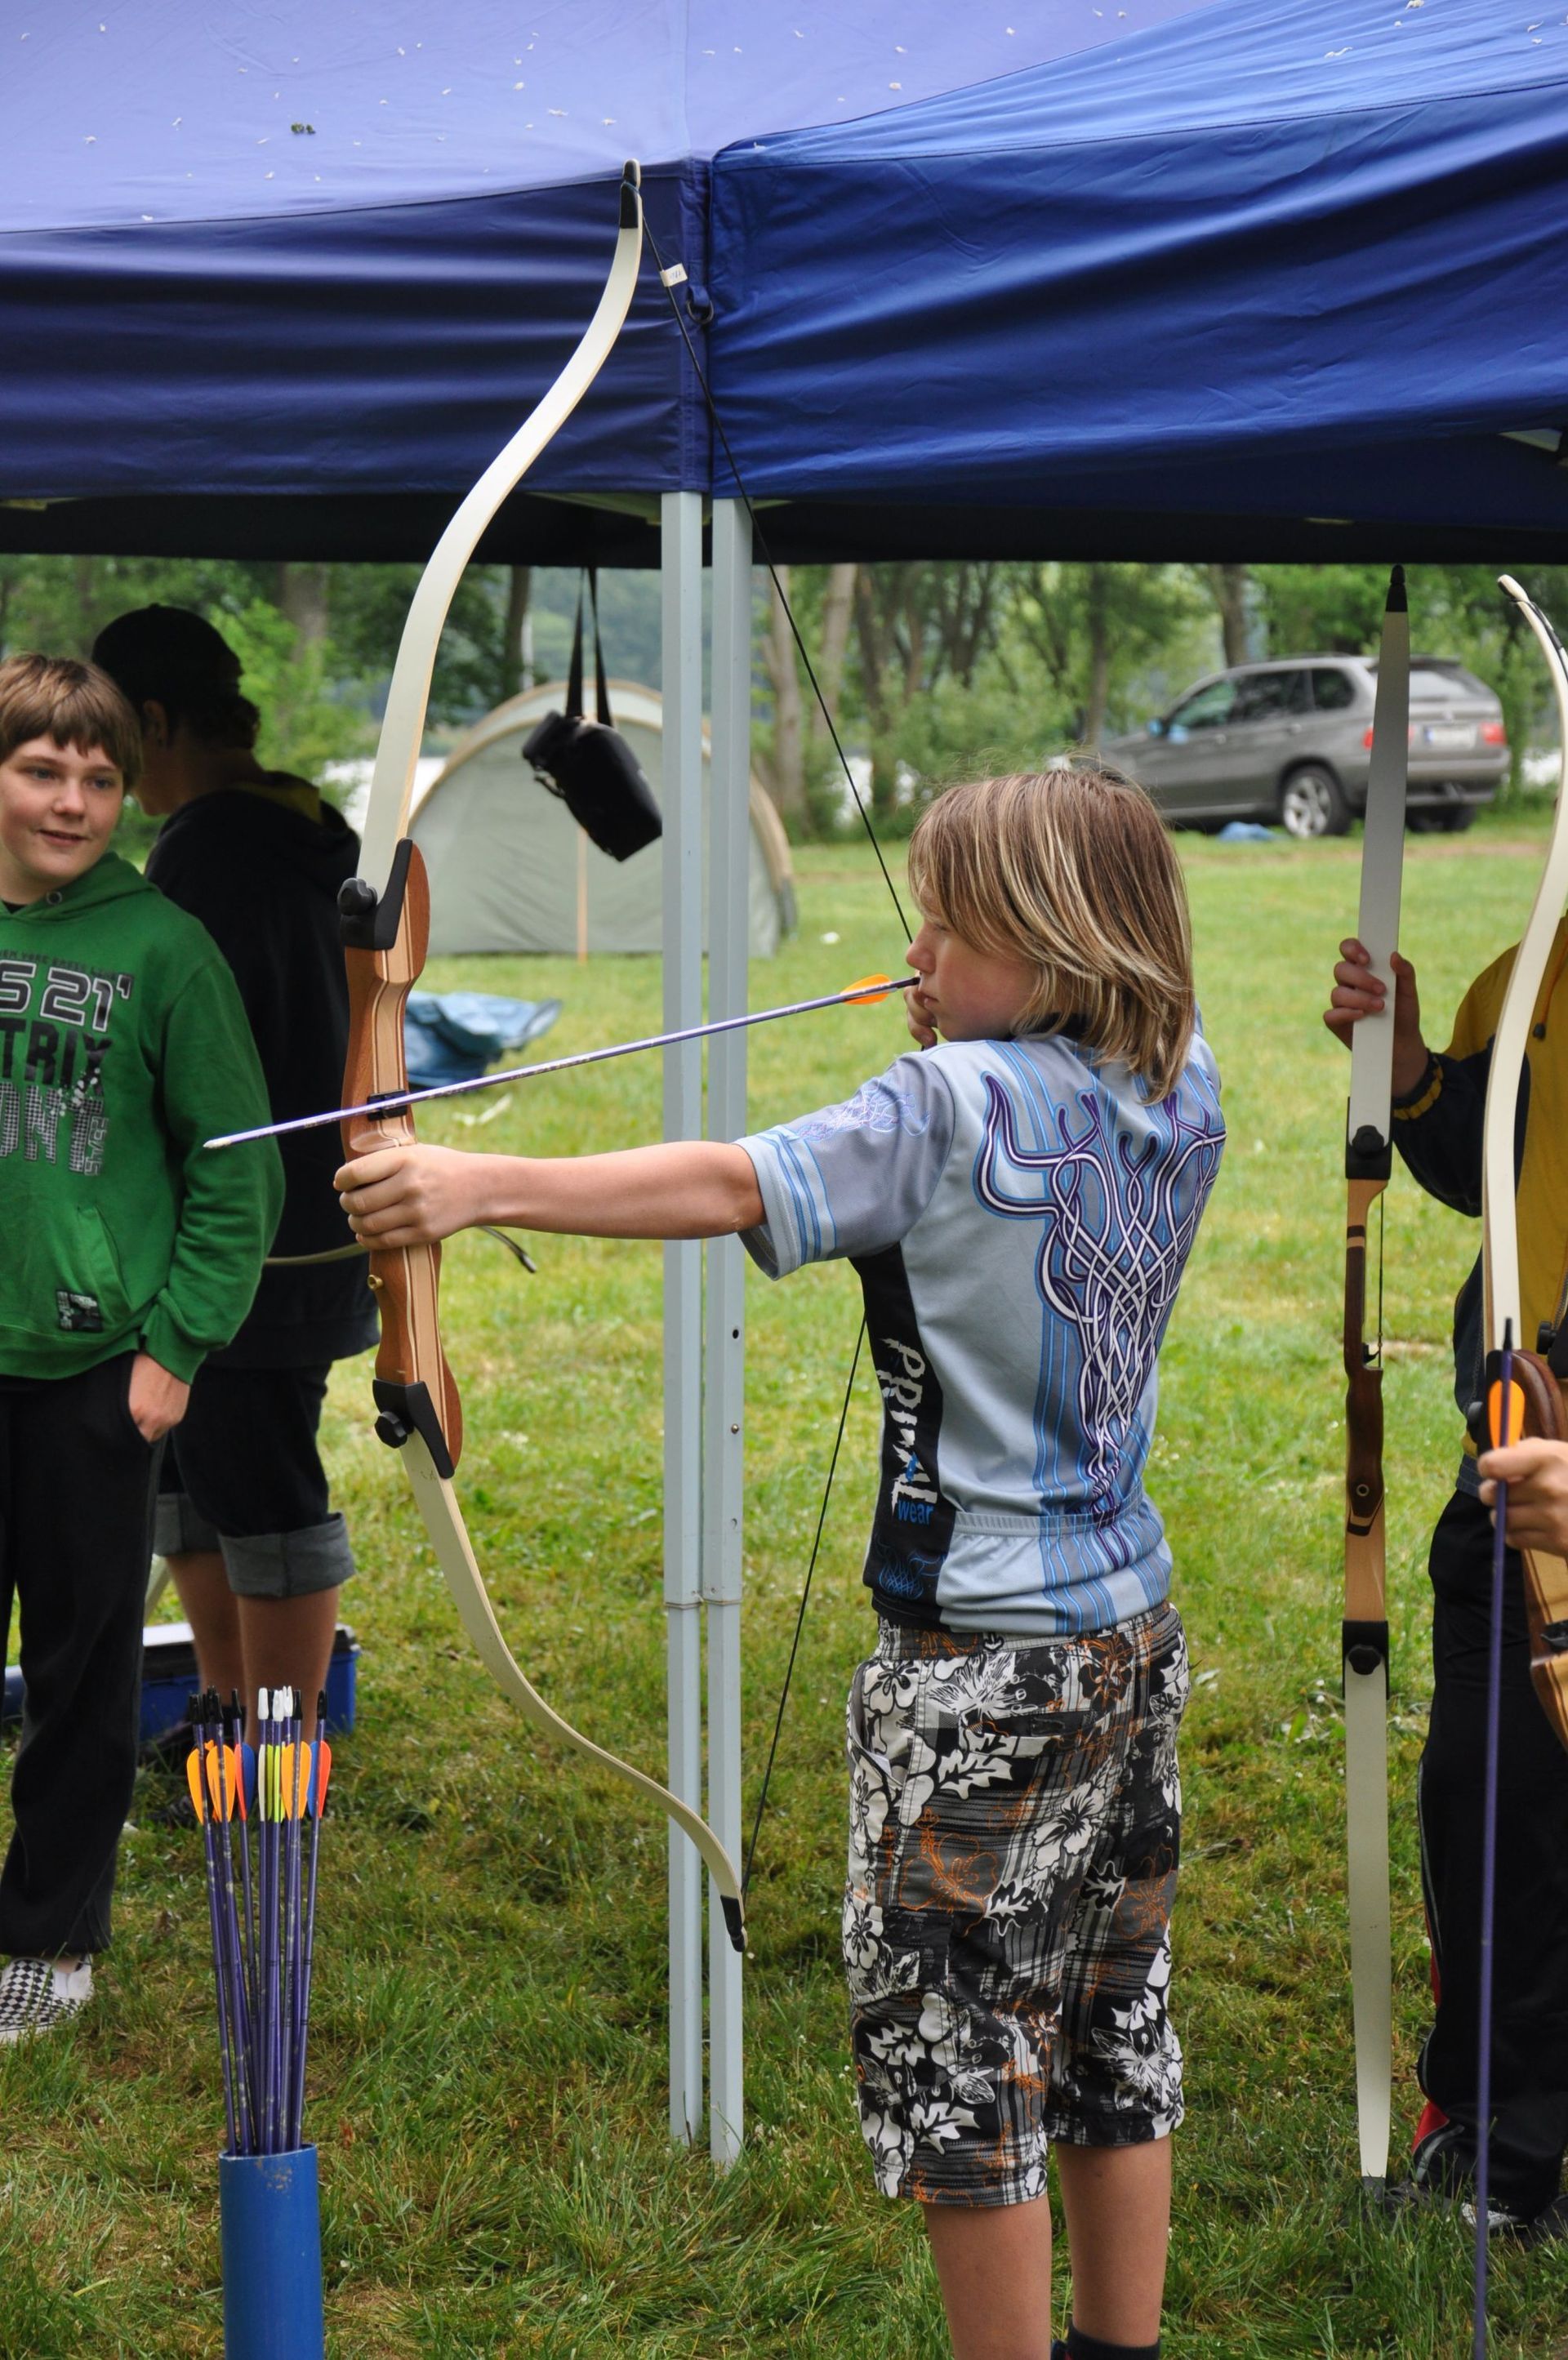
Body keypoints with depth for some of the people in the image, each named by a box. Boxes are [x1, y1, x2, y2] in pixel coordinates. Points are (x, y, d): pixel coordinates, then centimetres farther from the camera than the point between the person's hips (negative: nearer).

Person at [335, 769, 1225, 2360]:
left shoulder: (957, 1106, -18)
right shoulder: (1177, 1097, 4)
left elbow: (733, 1186, -28)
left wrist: (481, 1184, -33)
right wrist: (969, 1029, 14)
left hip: (988, 1665, -8)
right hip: (1134, 1637, 8)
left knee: (957, 2048, 3)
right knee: (1112, 2031, 18)